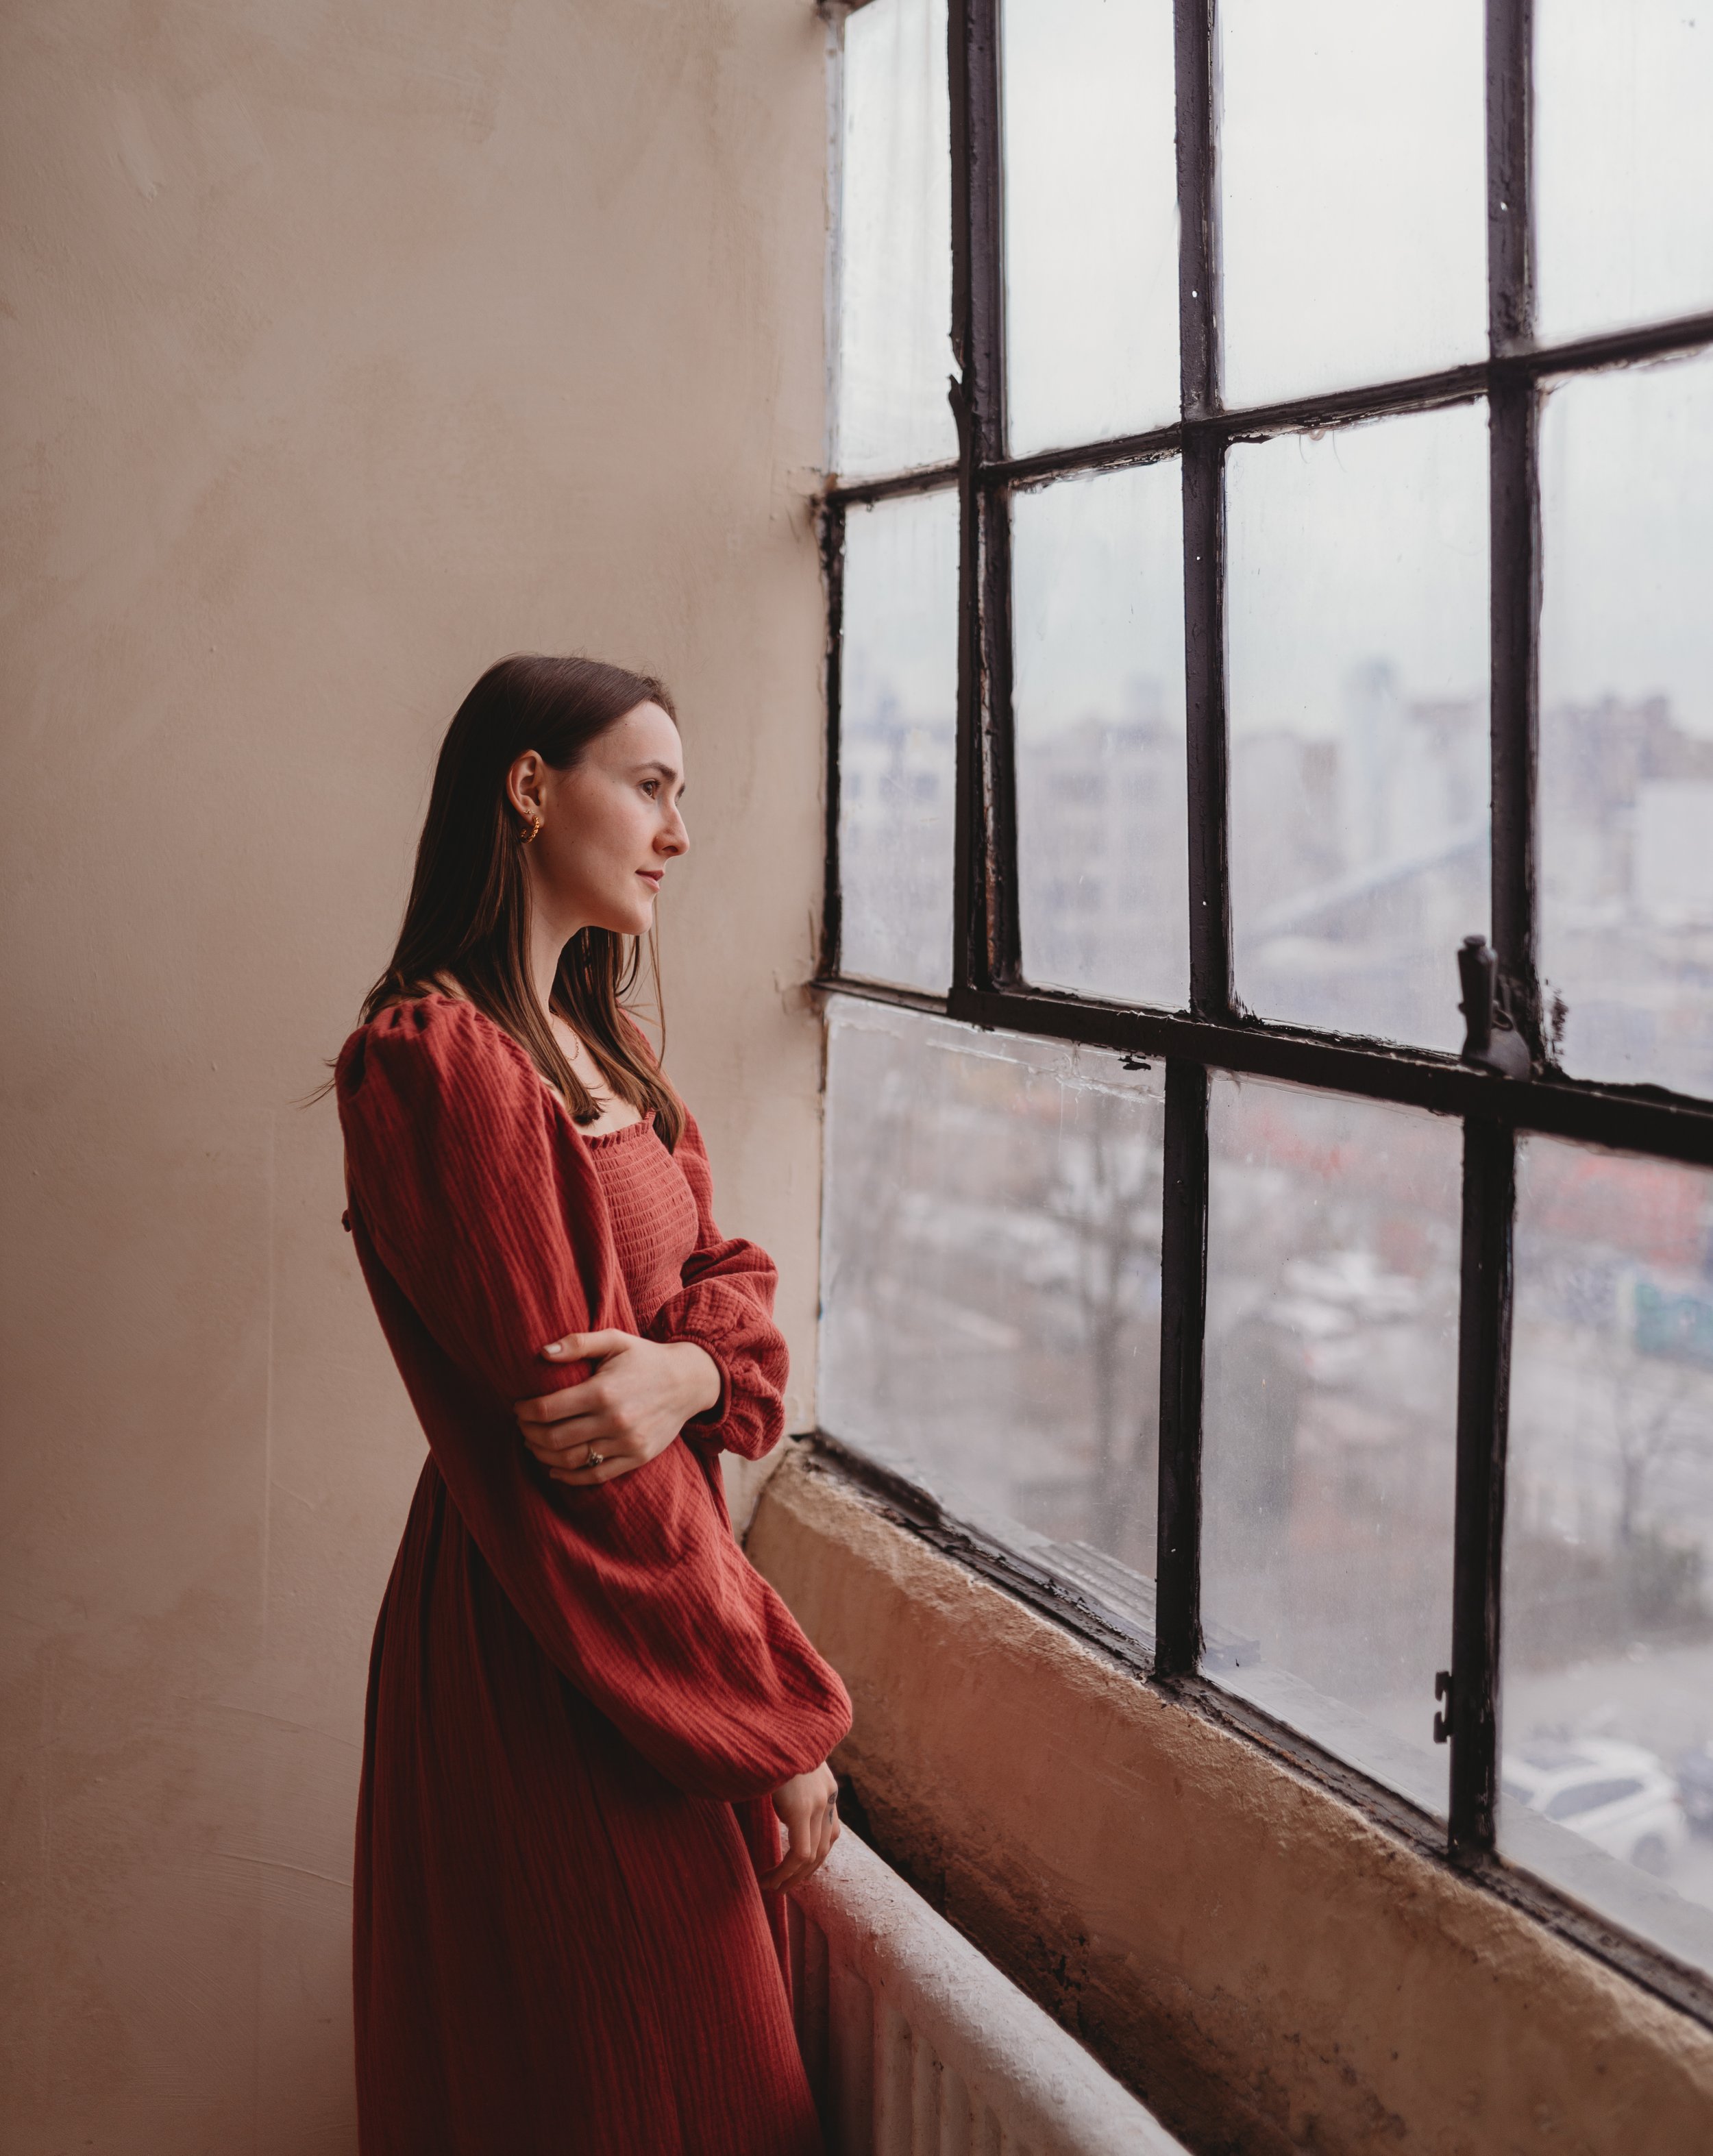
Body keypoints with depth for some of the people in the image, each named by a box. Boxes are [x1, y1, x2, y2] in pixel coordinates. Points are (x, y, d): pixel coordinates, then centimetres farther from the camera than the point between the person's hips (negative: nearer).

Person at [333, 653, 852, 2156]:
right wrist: (777, 1720, -15)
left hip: (650, 1590, 9)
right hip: (546, 1654, -9)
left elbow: (728, 1280, 6)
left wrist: (690, 1371, -19)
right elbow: (563, 1437, -21)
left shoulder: (600, 1044, 12)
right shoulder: (435, 1058, -19)